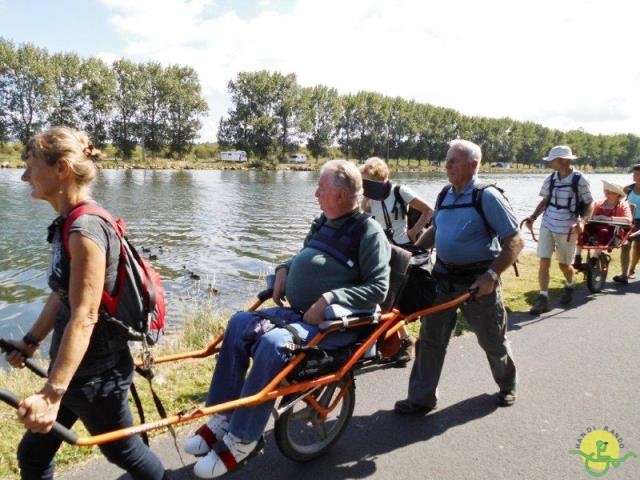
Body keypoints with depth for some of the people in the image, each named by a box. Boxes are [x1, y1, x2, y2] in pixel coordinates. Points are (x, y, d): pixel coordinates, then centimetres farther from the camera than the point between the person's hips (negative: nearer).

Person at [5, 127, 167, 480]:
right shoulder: (66, 225, 5)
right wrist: (31, 341, 20)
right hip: (75, 367, 9)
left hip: (96, 372, -9)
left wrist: (52, 392, -31)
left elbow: (84, 316, -29)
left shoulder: (85, 228, -24)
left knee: (123, 451, 13)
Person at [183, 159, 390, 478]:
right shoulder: (322, 224, 14)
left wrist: (330, 300, -25)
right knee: (240, 324, -7)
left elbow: (378, 288, -16)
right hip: (297, 311, 9)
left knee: (273, 344, -30)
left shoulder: (368, 231, -9)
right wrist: (284, 270, 7)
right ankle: (221, 418, 2)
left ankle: (241, 441, -13)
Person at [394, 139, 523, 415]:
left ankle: (507, 385, 42)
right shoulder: (446, 195, 6)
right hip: (443, 276, 5)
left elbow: (515, 241, -15)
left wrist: (491, 275, -23)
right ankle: (422, 398, 15)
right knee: (430, 338, 4)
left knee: (492, 340, 14)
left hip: (477, 280, -5)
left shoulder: (487, 197, -14)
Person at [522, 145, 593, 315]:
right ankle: (543, 299, -2)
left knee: (564, 264, 12)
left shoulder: (580, 180, -11)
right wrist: (533, 216, -2)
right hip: (547, 226, 3)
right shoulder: (550, 179, 0)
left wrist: (582, 220, -22)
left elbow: (590, 204, -4)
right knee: (544, 262, -5)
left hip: (567, 229, -3)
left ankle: (569, 287, 43)